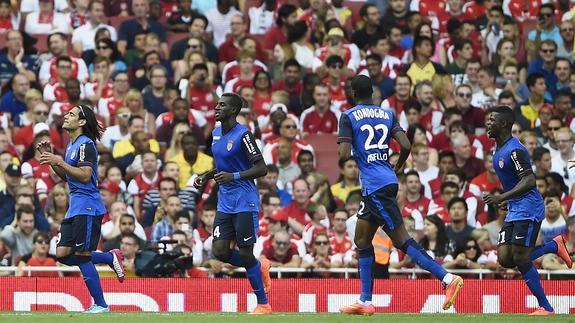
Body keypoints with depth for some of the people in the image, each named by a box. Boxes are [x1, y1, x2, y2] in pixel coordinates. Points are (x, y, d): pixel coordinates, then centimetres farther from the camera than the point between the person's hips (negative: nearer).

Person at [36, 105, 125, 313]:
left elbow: (85, 175, -23)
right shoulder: (72, 145, 18)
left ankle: (100, 305, -2)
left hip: (87, 208, -10)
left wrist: (60, 162, -24)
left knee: (82, 256, -9)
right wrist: (50, 159, 13)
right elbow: (66, 176, 25)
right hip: (75, 208, 10)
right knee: (63, 255, 4)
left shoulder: (85, 145, -13)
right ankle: (111, 258, 16)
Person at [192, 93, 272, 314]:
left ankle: (263, 304, 7)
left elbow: (261, 169, -16)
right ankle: (259, 267, 25)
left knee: (245, 253, -6)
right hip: (225, 203, 8)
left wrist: (234, 176, -25)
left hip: (245, 202, -8)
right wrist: (207, 177, 10)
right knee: (219, 251, -1)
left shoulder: (242, 135, -14)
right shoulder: (216, 133, 11)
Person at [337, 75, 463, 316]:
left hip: (374, 186, -7)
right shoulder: (387, 114, 12)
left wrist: (342, 151, 12)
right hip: (388, 181, 7)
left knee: (401, 239, -6)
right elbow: (406, 145, 2)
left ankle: (448, 278, -16)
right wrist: (399, 166, 21)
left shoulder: (348, 117, -3)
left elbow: (344, 154, -12)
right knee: (362, 240, 13)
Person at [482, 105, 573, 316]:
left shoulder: (514, 150, -18)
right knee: (504, 259, 1)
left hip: (528, 209, -10)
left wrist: (502, 198, -30)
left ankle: (545, 307, -4)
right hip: (514, 211, 10)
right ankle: (554, 246, 17)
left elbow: (529, 181, -25)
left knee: (520, 258, -12)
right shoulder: (499, 149, 14)